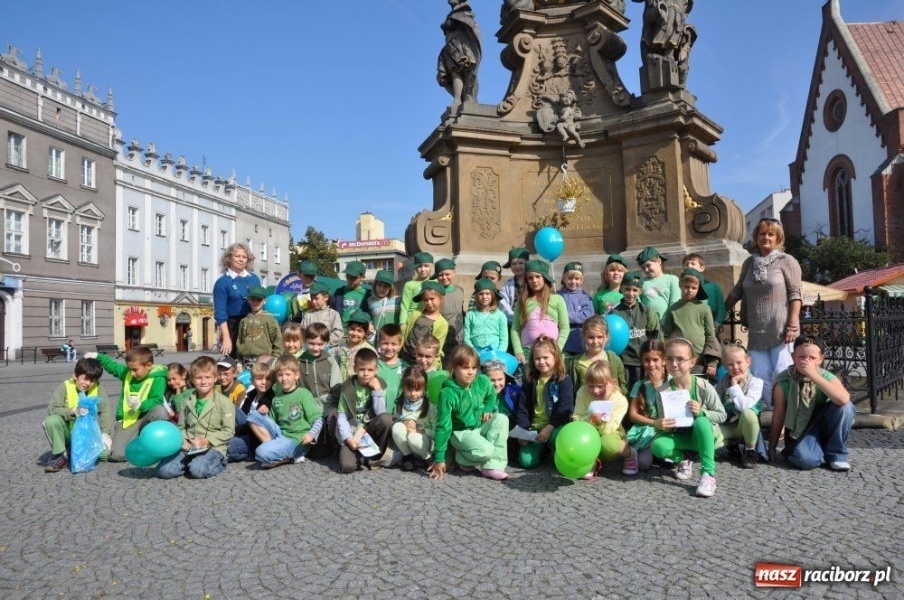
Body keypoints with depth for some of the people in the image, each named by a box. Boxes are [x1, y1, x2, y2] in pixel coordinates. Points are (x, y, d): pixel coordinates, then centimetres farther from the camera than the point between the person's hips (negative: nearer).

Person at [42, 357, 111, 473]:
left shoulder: (99, 388, -7)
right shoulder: (65, 387, -10)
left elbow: (104, 411, -7)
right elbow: (51, 409, -17)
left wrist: (104, 433, -15)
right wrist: (71, 411, -32)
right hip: (67, 432, -1)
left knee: (105, 452, -22)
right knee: (51, 421, -32)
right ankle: (60, 455, -12)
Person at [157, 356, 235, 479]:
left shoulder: (224, 402, -6)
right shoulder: (188, 401, 10)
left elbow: (229, 431, -7)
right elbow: (181, 427, 16)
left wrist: (207, 440, -17)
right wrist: (183, 441, -6)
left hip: (213, 447, -4)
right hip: (190, 447, 5)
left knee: (198, 470, -32)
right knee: (163, 471, -14)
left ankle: (218, 462, -1)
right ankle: (192, 462, 10)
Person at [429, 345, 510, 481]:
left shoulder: (482, 381, -11)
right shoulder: (448, 393, -24)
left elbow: (491, 395, 15)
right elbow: (443, 426, -21)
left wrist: (488, 409, -6)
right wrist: (439, 459, -20)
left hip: (481, 426, 6)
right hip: (461, 433, -5)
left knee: (501, 419, -22)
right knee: (486, 450, -30)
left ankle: (493, 466, -17)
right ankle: (463, 459, 2)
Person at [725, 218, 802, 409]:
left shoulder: (787, 261, 1)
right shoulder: (749, 263, 15)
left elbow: (795, 294, -5)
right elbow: (737, 291, 21)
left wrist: (793, 325, -12)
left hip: (779, 330, -5)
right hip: (756, 330, 5)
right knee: (760, 376, 3)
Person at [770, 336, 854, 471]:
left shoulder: (827, 377, -11)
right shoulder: (783, 383, -14)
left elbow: (844, 399, -33)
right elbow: (778, 417, -7)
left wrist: (814, 376, -36)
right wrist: (771, 449, -2)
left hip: (823, 425, 3)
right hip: (799, 432, -3)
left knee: (845, 407, -25)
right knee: (807, 460, -33)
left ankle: (835, 455, -6)